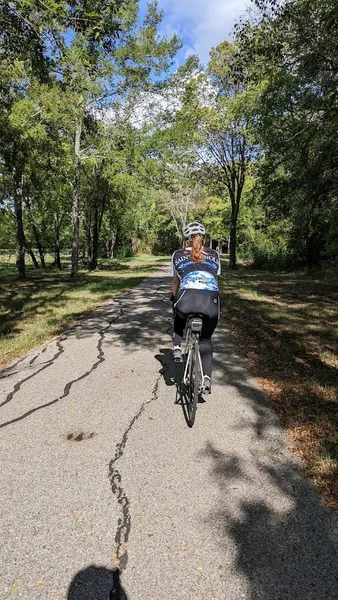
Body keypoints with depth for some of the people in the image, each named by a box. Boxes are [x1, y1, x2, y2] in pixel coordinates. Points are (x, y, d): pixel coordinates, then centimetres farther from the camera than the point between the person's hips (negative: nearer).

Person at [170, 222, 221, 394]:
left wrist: (175, 299, 50)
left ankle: (177, 349, 24)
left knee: (180, 317, 38)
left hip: (187, 298, -1)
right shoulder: (214, 255, 26)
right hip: (211, 300, 1)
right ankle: (207, 378, 12)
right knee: (206, 339, 25)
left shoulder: (177, 255, 23)